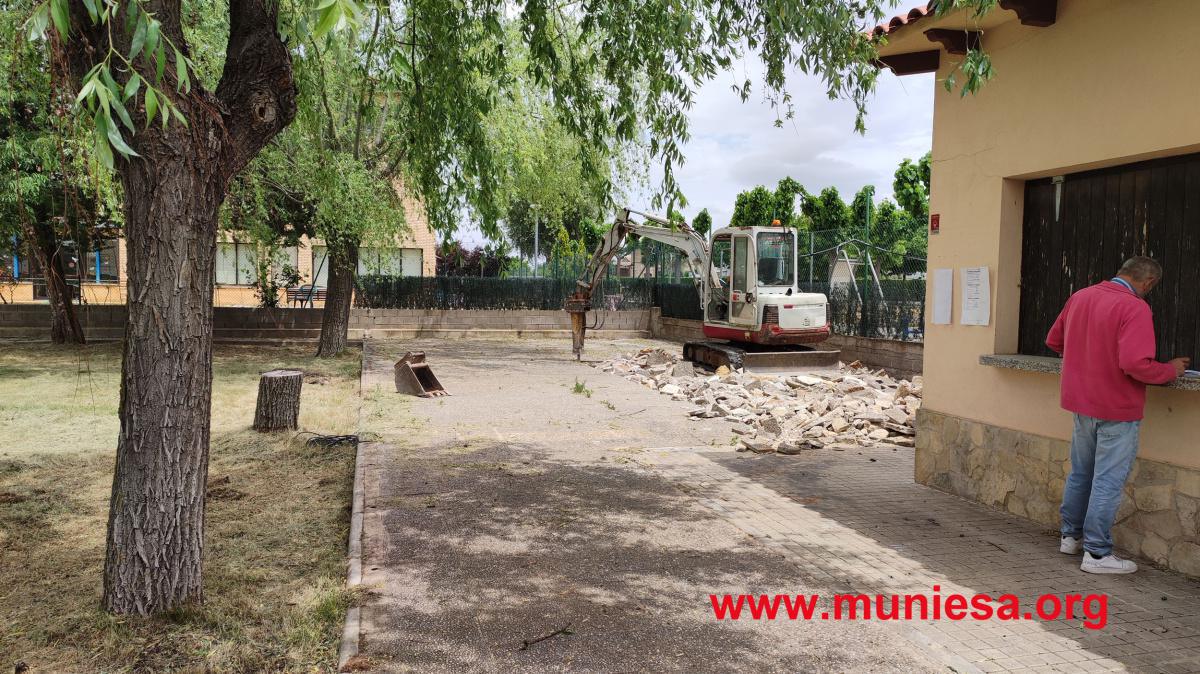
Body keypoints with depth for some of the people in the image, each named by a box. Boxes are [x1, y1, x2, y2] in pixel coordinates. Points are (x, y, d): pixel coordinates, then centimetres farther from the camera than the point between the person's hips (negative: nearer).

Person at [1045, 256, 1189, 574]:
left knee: (1080, 473, 19)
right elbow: (1136, 365, -28)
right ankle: (1097, 553, 7)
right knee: (1108, 482, 1)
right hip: (1117, 409, -7)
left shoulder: (1080, 296, 4)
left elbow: (1054, 341, 14)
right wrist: (1171, 370, -10)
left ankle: (1071, 536, 31)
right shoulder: (1135, 307, -19)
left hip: (1081, 403, 7)